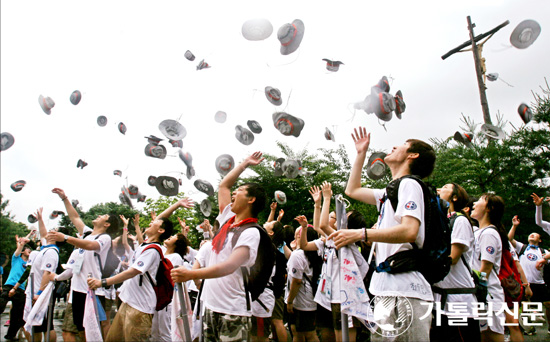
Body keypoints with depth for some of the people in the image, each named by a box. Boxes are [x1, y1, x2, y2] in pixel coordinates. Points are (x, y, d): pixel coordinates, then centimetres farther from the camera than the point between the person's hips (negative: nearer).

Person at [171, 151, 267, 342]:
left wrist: (191, 274, -37)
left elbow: (230, 266, -29)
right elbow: (223, 185, 21)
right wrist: (245, 164, 23)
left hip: (232, 312, -8)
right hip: (210, 306, 8)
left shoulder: (250, 233, -15)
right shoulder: (227, 220, 9)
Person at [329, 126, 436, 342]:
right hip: (388, 290, 9)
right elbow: (352, 190, 32)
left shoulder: (409, 184, -6)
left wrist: (360, 234, -25)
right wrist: (361, 153, 32)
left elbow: (409, 231, -21)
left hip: (404, 292, -9)